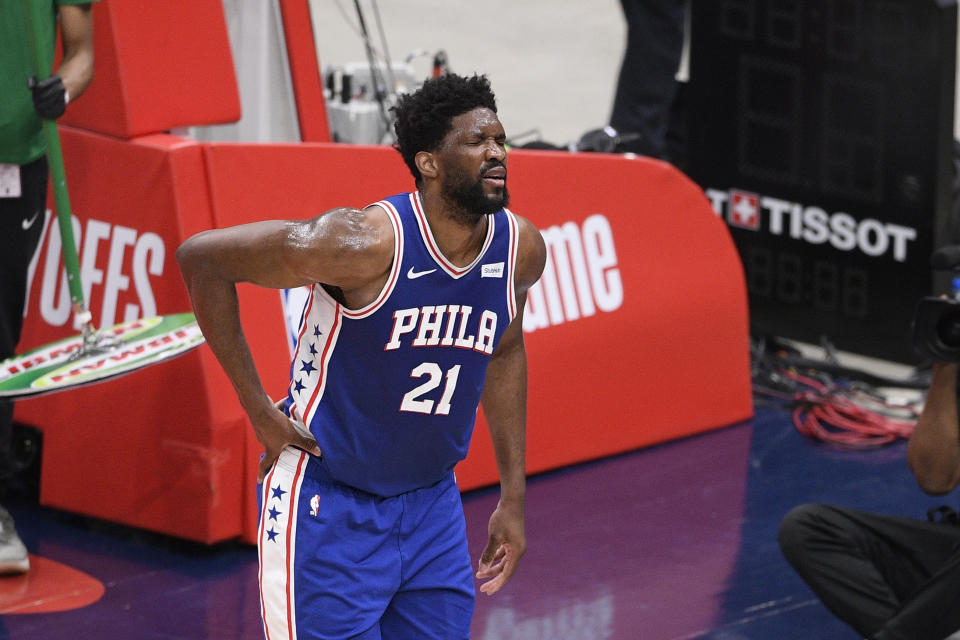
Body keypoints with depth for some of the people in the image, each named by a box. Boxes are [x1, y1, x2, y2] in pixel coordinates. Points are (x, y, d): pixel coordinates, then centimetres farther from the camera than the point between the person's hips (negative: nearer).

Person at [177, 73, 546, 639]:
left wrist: (514, 495, 14)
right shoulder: (365, 243, -24)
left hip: (432, 506, 6)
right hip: (327, 507, -6)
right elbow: (201, 257, -16)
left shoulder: (520, 247, -5)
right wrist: (259, 410, -14)